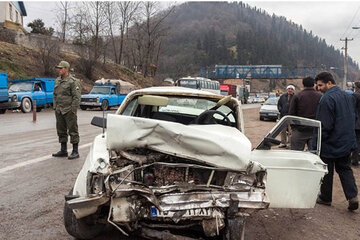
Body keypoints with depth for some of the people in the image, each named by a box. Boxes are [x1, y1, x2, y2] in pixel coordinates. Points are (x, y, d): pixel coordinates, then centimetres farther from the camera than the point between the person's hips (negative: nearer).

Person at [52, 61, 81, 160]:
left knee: (73, 131, -2)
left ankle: (75, 152, 4)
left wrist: (73, 109, -17)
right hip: (59, 111, 8)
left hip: (69, 111, -8)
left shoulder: (73, 81, -10)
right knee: (61, 131, 13)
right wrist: (55, 107, 14)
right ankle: (63, 151, 24)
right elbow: (55, 95, 21)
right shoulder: (57, 80, 15)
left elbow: (77, 97, -14)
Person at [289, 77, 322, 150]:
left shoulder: (297, 96, -3)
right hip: (315, 131, 2)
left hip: (299, 130, -2)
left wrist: (293, 126, 10)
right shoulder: (320, 96, 3)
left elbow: (291, 113, -2)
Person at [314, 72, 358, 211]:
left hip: (330, 143, -7)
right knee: (345, 169, 16)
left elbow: (324, 126, -23)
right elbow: (353, 118, 17)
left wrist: (315, 145, -16)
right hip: (347, 142, 8)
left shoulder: (327, 99, -21)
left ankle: (325, 198, 21)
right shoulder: (348, 96, 8)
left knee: (326, 172, 8)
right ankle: (352, 196, 3)